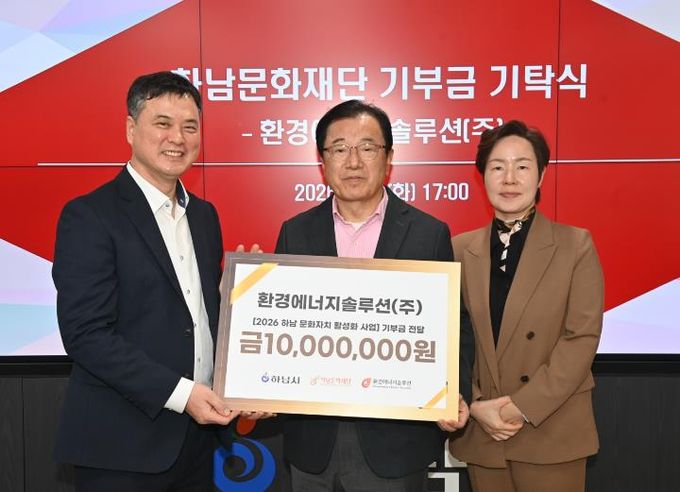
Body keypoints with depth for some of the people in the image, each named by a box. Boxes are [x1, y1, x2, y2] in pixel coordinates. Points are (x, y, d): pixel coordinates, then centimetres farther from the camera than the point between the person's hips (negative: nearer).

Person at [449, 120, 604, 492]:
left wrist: (524, 406, -14)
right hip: (480, 433, 2)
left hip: (552, 433, -2)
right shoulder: (461, 249, 4)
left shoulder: (576, 245, -2)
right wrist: (474, 406, -9)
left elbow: (582, 337, -8)